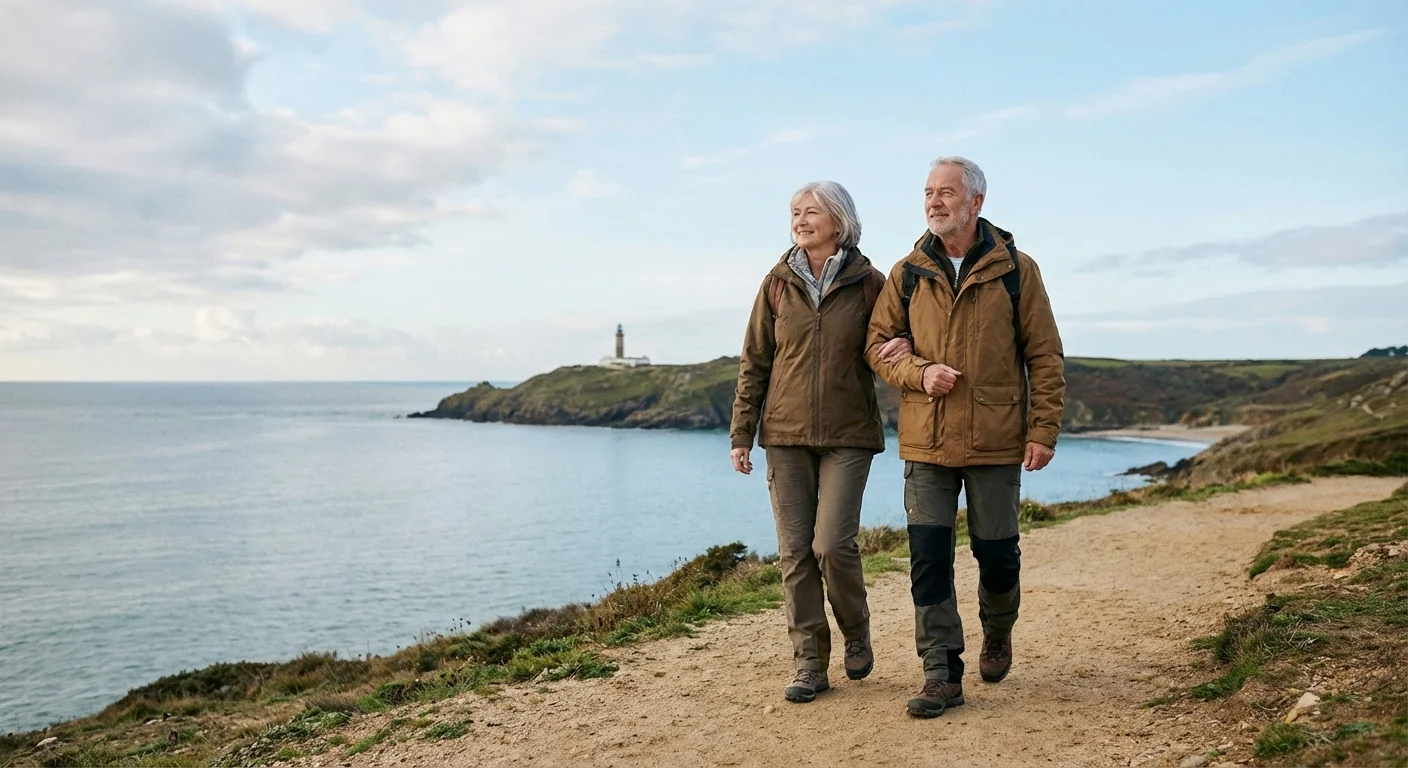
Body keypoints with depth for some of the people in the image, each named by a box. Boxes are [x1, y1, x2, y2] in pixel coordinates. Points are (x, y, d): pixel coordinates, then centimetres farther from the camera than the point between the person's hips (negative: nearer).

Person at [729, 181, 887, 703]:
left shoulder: (869, 284, 0)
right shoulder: (778, 284, 5)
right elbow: (754, 363, 8)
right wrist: (741, 433, 5)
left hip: (848, 435, -2)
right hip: (786, 434, 2)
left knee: (832, 544, -10)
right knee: (795, 551, 2)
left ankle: (856, 633, 19)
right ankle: (809, 664, 13)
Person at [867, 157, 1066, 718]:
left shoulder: (1016, 270, 1)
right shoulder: (907, 274, 6)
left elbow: (1044, 356, 1)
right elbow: (878, 344, 7)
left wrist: (1044, 429, -4)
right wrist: (920, 372, -12)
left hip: (996, 441, -1)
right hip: (926, 441, 2)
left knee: (996, 553, 9)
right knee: (928, 557, -2)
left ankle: (997, 633, 39)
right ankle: (943, 674, 8)